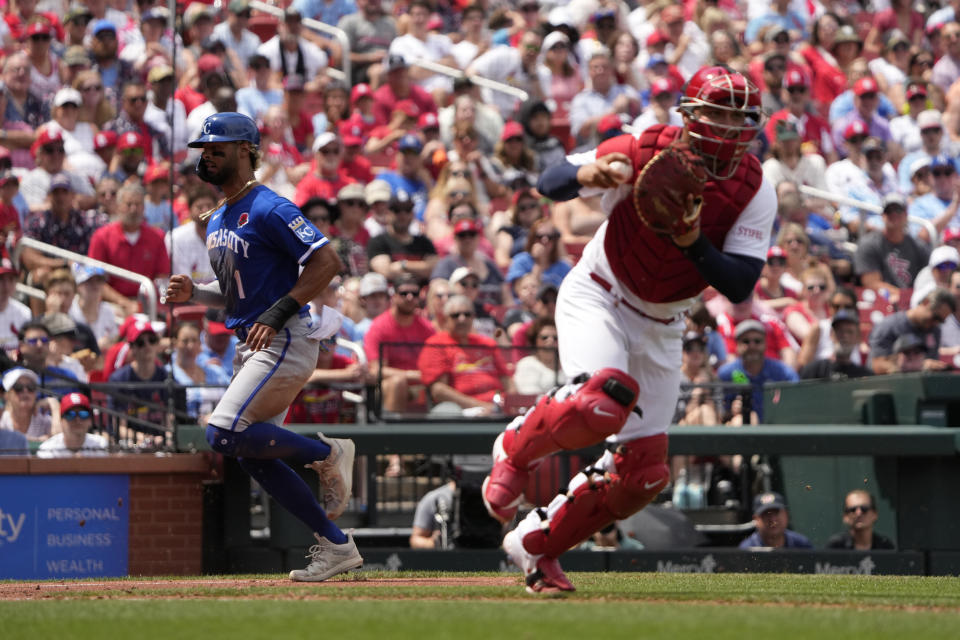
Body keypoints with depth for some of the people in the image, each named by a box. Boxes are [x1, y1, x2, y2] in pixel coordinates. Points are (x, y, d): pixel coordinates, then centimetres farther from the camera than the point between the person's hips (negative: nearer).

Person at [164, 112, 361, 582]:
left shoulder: (269, 209, -13)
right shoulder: (216, 222, 17)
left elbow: (326, 262, -18)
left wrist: (280, 311, -24)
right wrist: (193, 294, 7)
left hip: (286, 343, -10)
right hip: (250, 347, 10)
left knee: (225, 433, -21)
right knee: (252, 457, 5)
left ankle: (327, 453, -1)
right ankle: (335, 545, 11)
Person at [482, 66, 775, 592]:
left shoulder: (754, 192, -11)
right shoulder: (644, 151, -17)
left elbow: (739, 286, -15)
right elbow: (548, 184, -14)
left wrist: (694, 241, -32)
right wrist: (585, 175, -37)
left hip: (660, 327, 5)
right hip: (597, 297, -5)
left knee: (643, 473, 2)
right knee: (600, 404, -34)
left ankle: (536, 546, 21)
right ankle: (516, 447, -3)